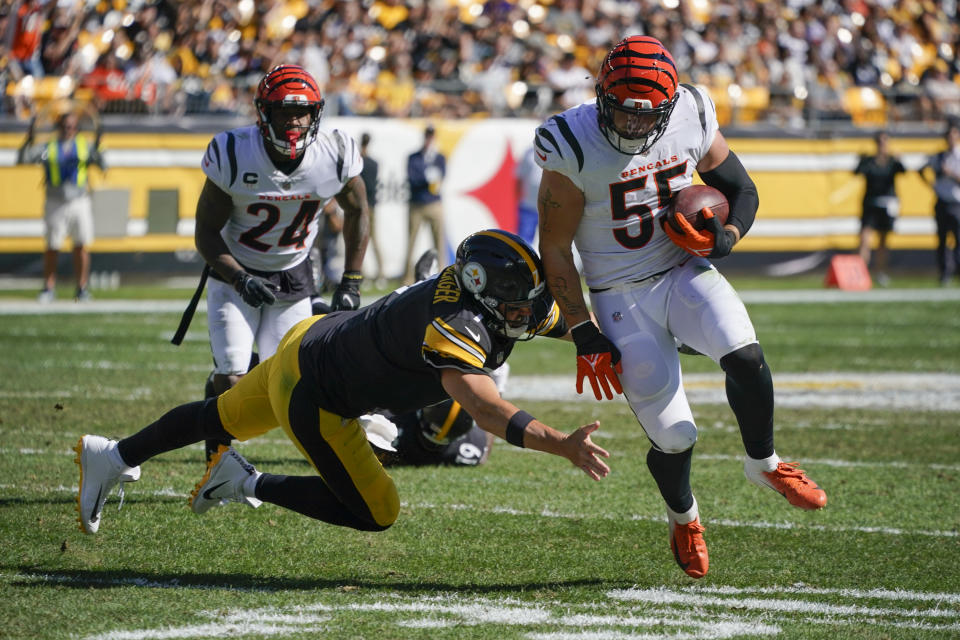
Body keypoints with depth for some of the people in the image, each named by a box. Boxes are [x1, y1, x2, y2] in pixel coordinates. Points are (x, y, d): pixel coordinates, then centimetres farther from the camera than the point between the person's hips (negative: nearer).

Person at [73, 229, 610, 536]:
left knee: (223, 419, 29)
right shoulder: (455, 328, -38)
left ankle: (112, 457, 46)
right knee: (374, 515, -3)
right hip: (312, 394, -9)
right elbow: (487, 410, -49)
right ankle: (246, 483, 5)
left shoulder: (516, 303, -12)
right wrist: (564, 446, -55)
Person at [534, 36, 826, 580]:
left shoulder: (693, 119, -8)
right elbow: (555, 249, -9)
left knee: (744, 356, -26)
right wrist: (584, 335, -11)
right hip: (622, 297, -3)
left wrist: (722, 240, -13)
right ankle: (684, 517, 29)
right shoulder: (575, 147, -18)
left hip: (685, 271, 3)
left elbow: (743, 192, 8)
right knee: (674, 438, -5)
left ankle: (764, 464, 2)